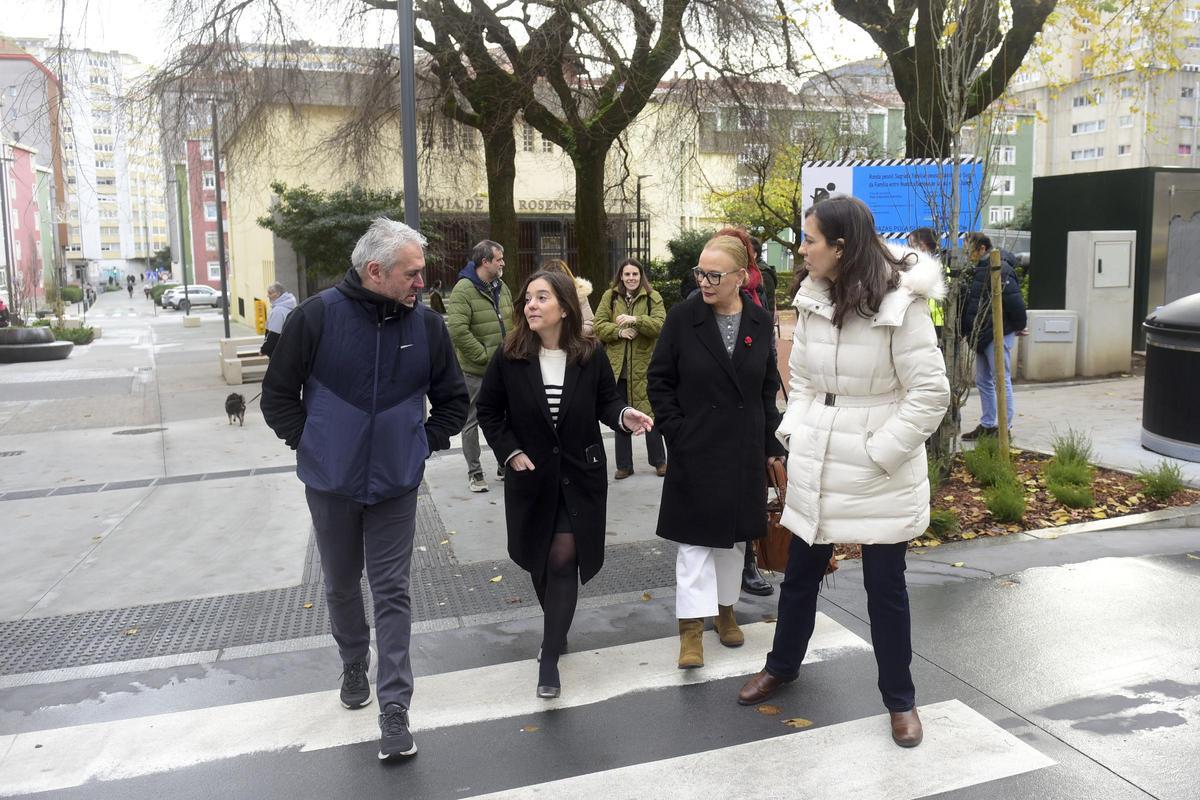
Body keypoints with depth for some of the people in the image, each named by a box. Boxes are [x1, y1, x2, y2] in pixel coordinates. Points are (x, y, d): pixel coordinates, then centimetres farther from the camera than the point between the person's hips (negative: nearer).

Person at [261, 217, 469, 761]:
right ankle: (354, 663, 44)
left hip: (395, 484, 0)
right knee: (341, 584, 18)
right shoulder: (317, 316, -13)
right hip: (331, 482, 0)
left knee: (392, 592, 2)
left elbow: (453, 400, 8)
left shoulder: (426, 324, -6)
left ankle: (394, 708, 9)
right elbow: (278, 394, -2)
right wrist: (309, 445, -3)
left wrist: (423, 445, 0)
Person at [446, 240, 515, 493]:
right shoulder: (463, 290, -17)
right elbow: (457, 330, -26)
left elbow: (513, 323, 17)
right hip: (476, 371, -7)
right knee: (472, 421, 6)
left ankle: (505, 465, 29)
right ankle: (474, 473, 17)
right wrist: (484, 355, -21)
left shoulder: (502, 288, 8)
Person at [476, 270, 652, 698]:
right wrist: (510, 451, -7)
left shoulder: (591, 355, -8)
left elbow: (606, 401, 3)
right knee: (539, 558, 13)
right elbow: (487, 410, 2)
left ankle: (550, 657, -1)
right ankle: (557, 627, 40)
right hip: (532, 475, 1)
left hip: (580, 476, -1)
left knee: (564, 558, -8)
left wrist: (624, 416, -19)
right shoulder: (510, 357, -9)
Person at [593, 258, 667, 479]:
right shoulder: (610, 296, 6)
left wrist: (635, 320, -27)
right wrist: (619, 331, -16)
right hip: (617, 366, 3)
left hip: (644, 365, -2)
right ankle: (624, 465, 21)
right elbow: (599, 326, 0)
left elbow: (660, 324, -13)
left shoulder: (653, 297, 0)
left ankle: (659, 461, 18)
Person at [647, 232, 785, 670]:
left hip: (744, 452, 3)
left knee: (735, 536, 15)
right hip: (695, 451, -3)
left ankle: (726, 611, 31)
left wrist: (771, 445, 6)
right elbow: (660, 380, -2)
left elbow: (769, 387, 8)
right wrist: (676, 433, -9)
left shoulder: (760, 322, 0)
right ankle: (691, 630, 5)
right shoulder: (682, 317, -8)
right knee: (695, 539, -1)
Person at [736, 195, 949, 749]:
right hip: (816, 465, 5)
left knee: (885, 585, 8)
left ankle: (899, 698, 29)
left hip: (880, 473, -5)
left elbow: (931, 393, -15)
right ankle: (781, 665, 41)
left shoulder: (900, 303, -17)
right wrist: (793, 434, 1)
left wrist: (879, 452, -16)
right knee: (799, 573, 18)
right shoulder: (813, 299, 2)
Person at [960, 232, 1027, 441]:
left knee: (1001, 381, -3)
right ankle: (987, 425, 25)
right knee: (983, 382, 16)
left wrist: (1018, 327, -9)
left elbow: (1014, 302, -21)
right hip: (983, 335, 10)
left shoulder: (1001, 269, -18)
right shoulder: (981, 269, 14)